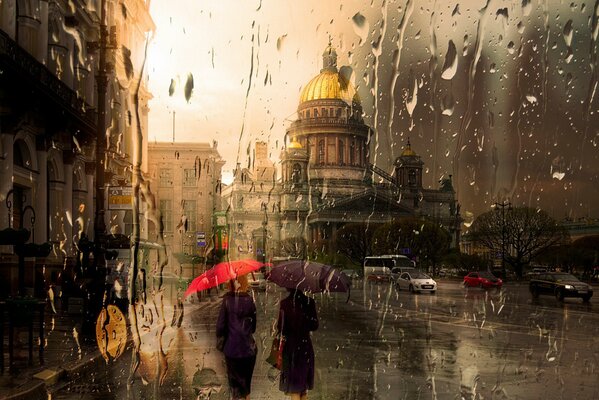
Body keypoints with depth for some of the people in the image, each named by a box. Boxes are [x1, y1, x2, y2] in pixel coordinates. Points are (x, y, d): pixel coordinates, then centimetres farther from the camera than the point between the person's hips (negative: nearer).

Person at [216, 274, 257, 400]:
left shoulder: (227, 300, -10)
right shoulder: (249, 300, -4)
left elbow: (221, 323, -10)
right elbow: (254, 323, 2)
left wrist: (220, 334, 9)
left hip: (232, 346, -2)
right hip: (248, 346, 2)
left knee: (234, 377, 9)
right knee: (246, 377, 19)